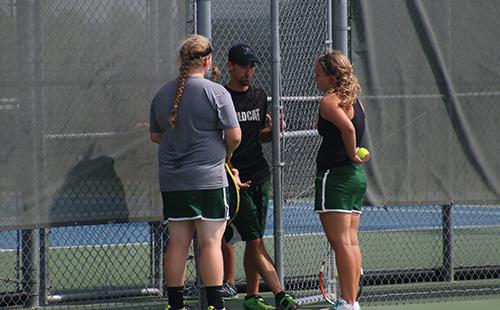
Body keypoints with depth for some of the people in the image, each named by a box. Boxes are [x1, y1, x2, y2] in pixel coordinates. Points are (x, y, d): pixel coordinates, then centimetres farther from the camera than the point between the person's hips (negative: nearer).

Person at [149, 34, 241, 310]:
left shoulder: (163, 93, 8)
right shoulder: (215, 92, -10)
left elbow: (155, 135, 17)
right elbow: (234, 135, -9)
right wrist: (226, 153, 10)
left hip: (171, 181, 5)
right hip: (208, 178, -5)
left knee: (177, 242, 8)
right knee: (210, 242, -3)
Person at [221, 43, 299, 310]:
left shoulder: (259, 97, 14)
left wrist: (272, 130, 3)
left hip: (260, 177, 6)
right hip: (236, 179, -6)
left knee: (253, 242, 8)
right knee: (255, 241, -9)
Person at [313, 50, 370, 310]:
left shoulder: (329, 101, -13)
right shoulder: (353, 99, 14)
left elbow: (347, 127, -29)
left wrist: (352, 154, -16)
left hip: (335, 175, -9)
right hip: (356, 175, 9)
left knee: (341, 241, -10)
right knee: (351, 242, 10)